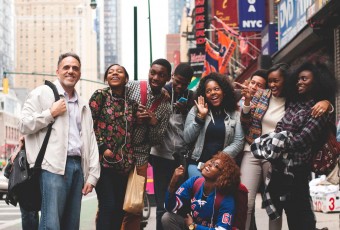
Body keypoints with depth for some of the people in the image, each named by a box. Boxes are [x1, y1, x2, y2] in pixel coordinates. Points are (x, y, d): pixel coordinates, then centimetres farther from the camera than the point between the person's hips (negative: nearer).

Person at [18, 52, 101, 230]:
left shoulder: (83, 106, 23)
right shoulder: (42, 94, 6)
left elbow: (91, 141, 18)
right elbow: (23, 125, -1)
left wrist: (92, 175, 9)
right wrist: (51, 113, -8)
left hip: (78, 166, 6)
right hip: (54, 166, -6)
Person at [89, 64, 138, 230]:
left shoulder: (131, 103, 13)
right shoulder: (100, 96, 1)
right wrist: (103, 148, -11)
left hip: (123, 163, 5)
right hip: (103, 160, -5)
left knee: (119, 208, 5)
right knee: (108, 205, -12)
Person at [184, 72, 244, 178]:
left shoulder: (235, 114, 7)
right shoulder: (195, 111, 8)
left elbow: (239, 142, 1)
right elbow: (187, 138, 1)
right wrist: (200, 116, -7)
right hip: (197, 163, 0)